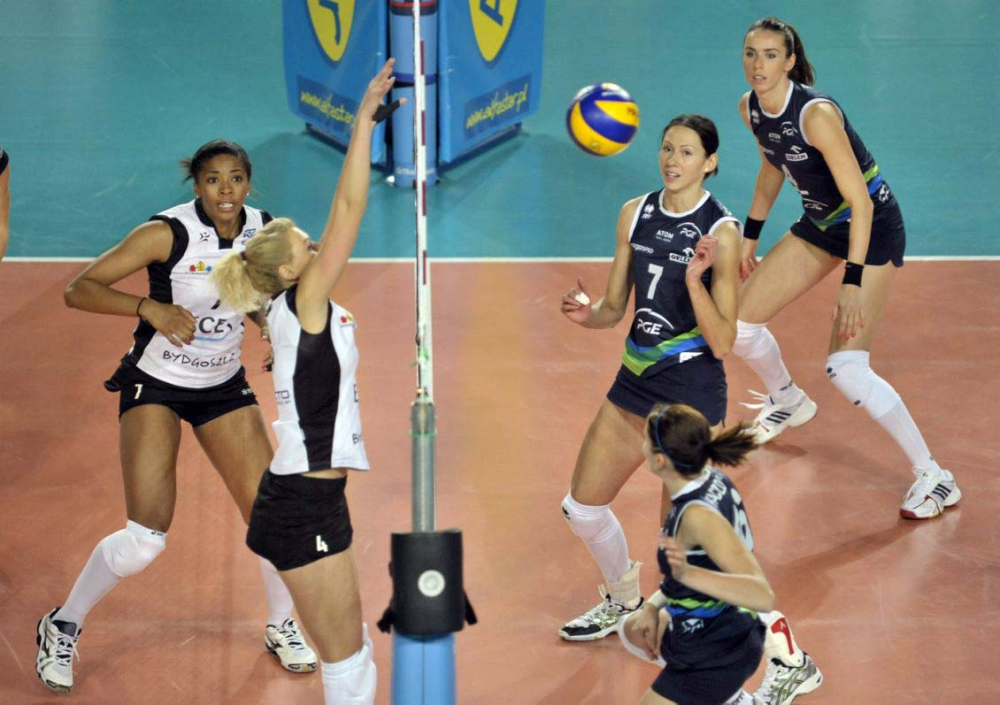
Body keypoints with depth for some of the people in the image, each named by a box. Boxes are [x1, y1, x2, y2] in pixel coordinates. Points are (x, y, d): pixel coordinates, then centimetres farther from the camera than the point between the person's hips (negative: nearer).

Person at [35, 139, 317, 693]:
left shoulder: (264, 230, -6)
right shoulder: (168, 232, -21)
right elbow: (78, 290, -22)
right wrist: (149, 307, -36)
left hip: (224, 387, 5)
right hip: (155, 383, -5)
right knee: (146, 537, -14)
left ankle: (282, 627, 26)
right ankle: (63, 628, 10)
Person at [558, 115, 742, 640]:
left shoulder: (720, 233, -14)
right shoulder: (635, 214, 3)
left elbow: (722, 343, -16)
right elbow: (615, 306, 10)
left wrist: (695, 280, -30)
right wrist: (588, 314, -12)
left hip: (693, 389, -7)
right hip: (636, 380, 7)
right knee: (581, 508, 13)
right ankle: (623, 601, 40)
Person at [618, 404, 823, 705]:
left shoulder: (699, 515, -32)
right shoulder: (712, 481, -5)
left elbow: (763, 596, -39)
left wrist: (687, 574, -50)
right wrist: (654, 606, 5)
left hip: (717, 656, -9)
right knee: (633, 631, 35)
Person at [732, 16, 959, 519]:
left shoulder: (816, 114, -30)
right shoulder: (750, 109, -6)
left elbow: (860, 203, -29)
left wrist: (853, 284, -32)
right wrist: (751, 236, 19)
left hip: (873, 227, -8)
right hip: (820, 222, 8)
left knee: (845, 369, -19)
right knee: (738, 323, 9)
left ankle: (934, 478, -8)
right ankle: (787, 402, 41)